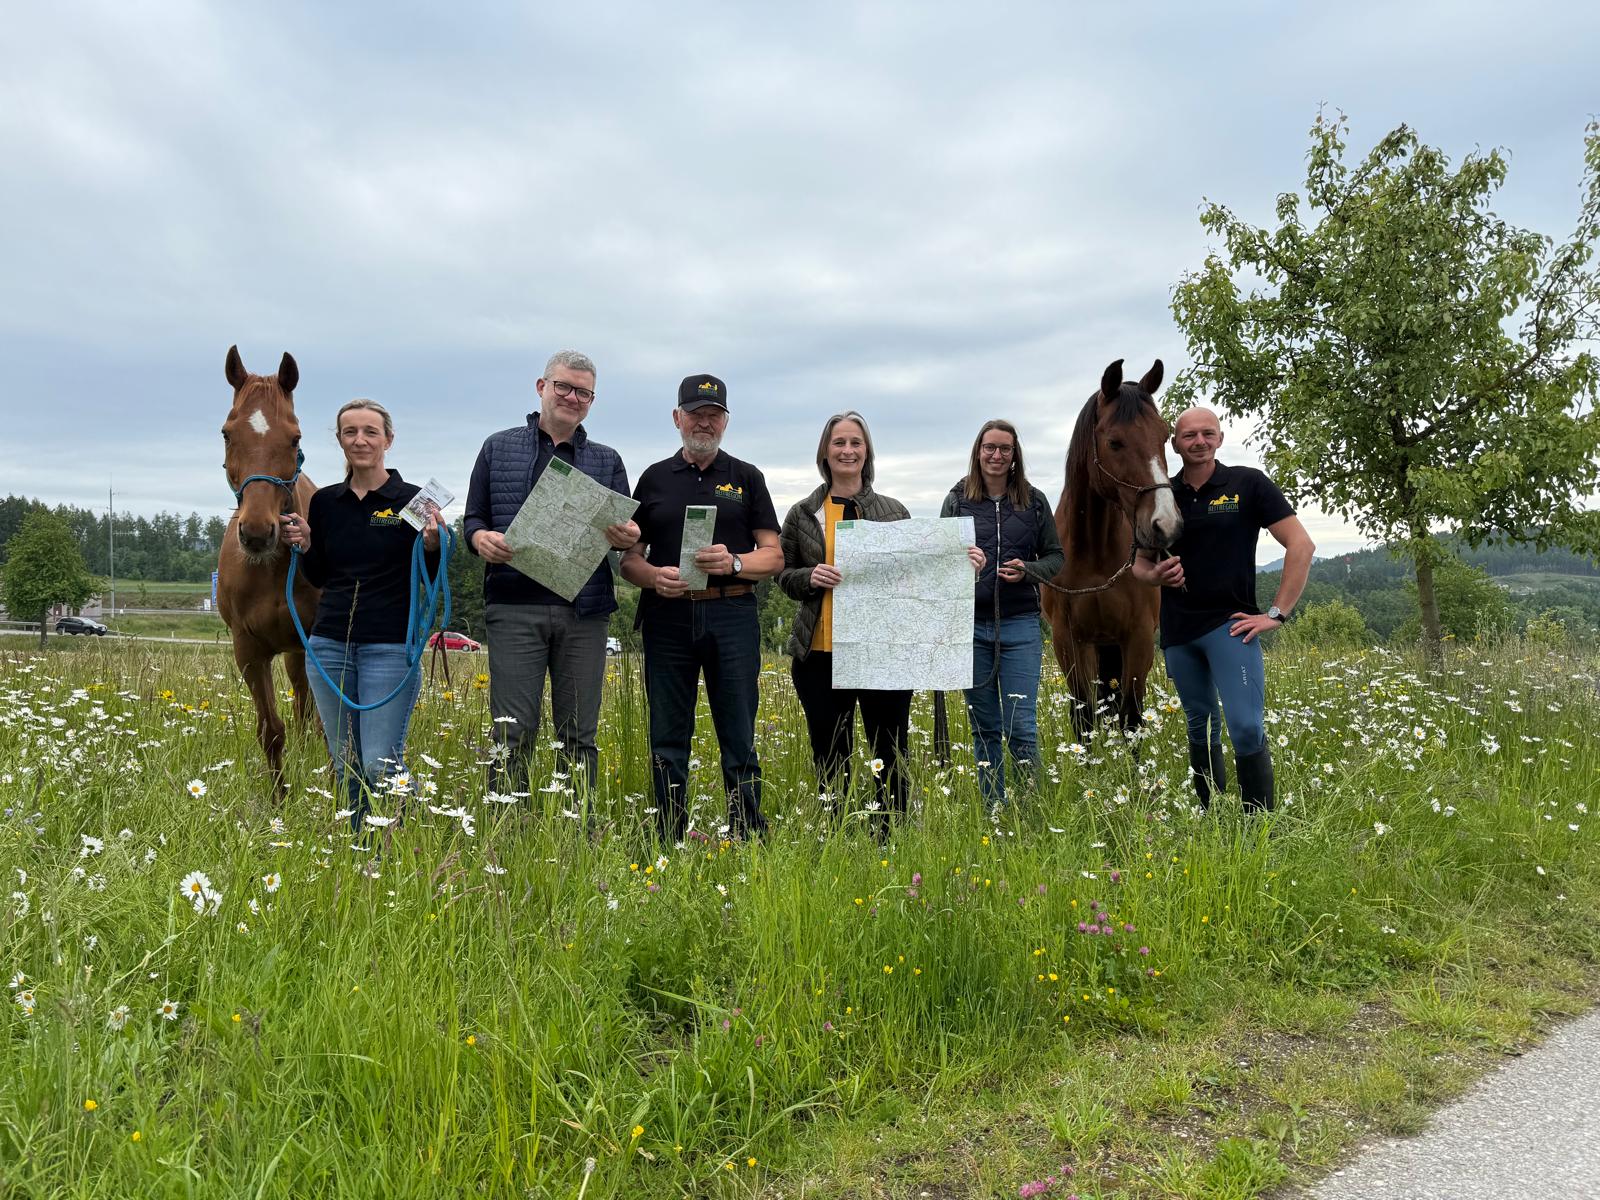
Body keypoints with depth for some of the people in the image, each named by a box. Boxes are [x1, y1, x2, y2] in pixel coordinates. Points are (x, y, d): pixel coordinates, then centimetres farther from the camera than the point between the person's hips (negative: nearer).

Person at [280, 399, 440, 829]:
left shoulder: (412, 500, -3)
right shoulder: (324, 502, 8)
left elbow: (431, 581, 0)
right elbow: (318, 578, 17)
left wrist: (432, 545, -19)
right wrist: (303, 545, -2)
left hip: (391, 647, -4)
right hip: (330, 645, 5)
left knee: (380, 766, -9)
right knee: (345, 766, 11)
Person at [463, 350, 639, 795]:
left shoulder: (607, 461, 16)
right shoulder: (499, 448, 13)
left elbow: (627, 532, 13)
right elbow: (473, 519, 14)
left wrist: (628, 538, -11)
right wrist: (480, 538, -10)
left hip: (584, 611, 2)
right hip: (515, 608, -1)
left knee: (579, 734, 5)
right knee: (513, 733, -4)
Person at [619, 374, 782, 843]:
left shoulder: (746, 478, 10)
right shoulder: (654, 478, 13)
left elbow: (773, 556, 6)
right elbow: (629, 558, 12)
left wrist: (733, 563, -14)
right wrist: (654, 576, -10)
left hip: (732, 615, -1)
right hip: (668, 616, 1)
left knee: (739, 739, 0)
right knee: (668, 739, 5)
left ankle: (749, 839, 5)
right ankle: (668, 842, 13)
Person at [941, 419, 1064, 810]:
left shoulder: (1034, 501, 6)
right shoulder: (957, 500, 5)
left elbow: (1056, 557, 10)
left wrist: (1027, 571, -9)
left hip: (1020, 624, -1)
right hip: (970, 624, 1)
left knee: (1021, 728, -5)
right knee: (984, 729, 9)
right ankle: (992, 810, 20)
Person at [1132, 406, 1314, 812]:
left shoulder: (1248, 484, -2)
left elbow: (1301, 545, -4)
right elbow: (1140, 563, 17)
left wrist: (1277, 613, -9)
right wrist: (1156, 575, -7)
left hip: (1230, 623, -4)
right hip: (1178, 630, 4)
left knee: (1247, 729, -14)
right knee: (1201, 730, 12)